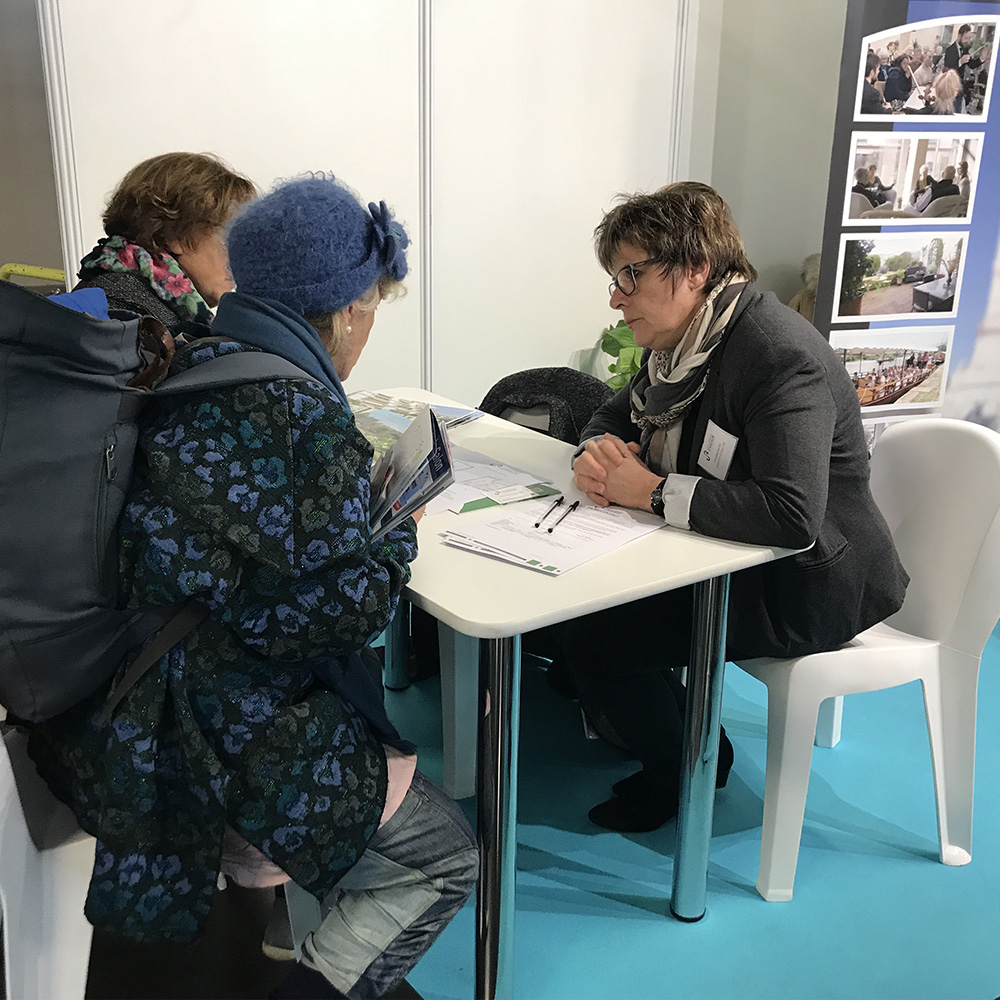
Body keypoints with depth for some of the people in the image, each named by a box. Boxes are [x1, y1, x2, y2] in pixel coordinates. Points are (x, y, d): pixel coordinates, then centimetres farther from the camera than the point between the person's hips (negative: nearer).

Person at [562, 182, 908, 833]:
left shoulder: (781, 357, -26)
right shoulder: (683, 340, 4)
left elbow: (792, 514, -36)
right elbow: (616, 416, 16)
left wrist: (652, 491, -28)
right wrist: (597, 453, -9)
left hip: (806, 587, -9)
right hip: (732, 555, 9)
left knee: (594, 636, -17)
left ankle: (683, 775, 11)